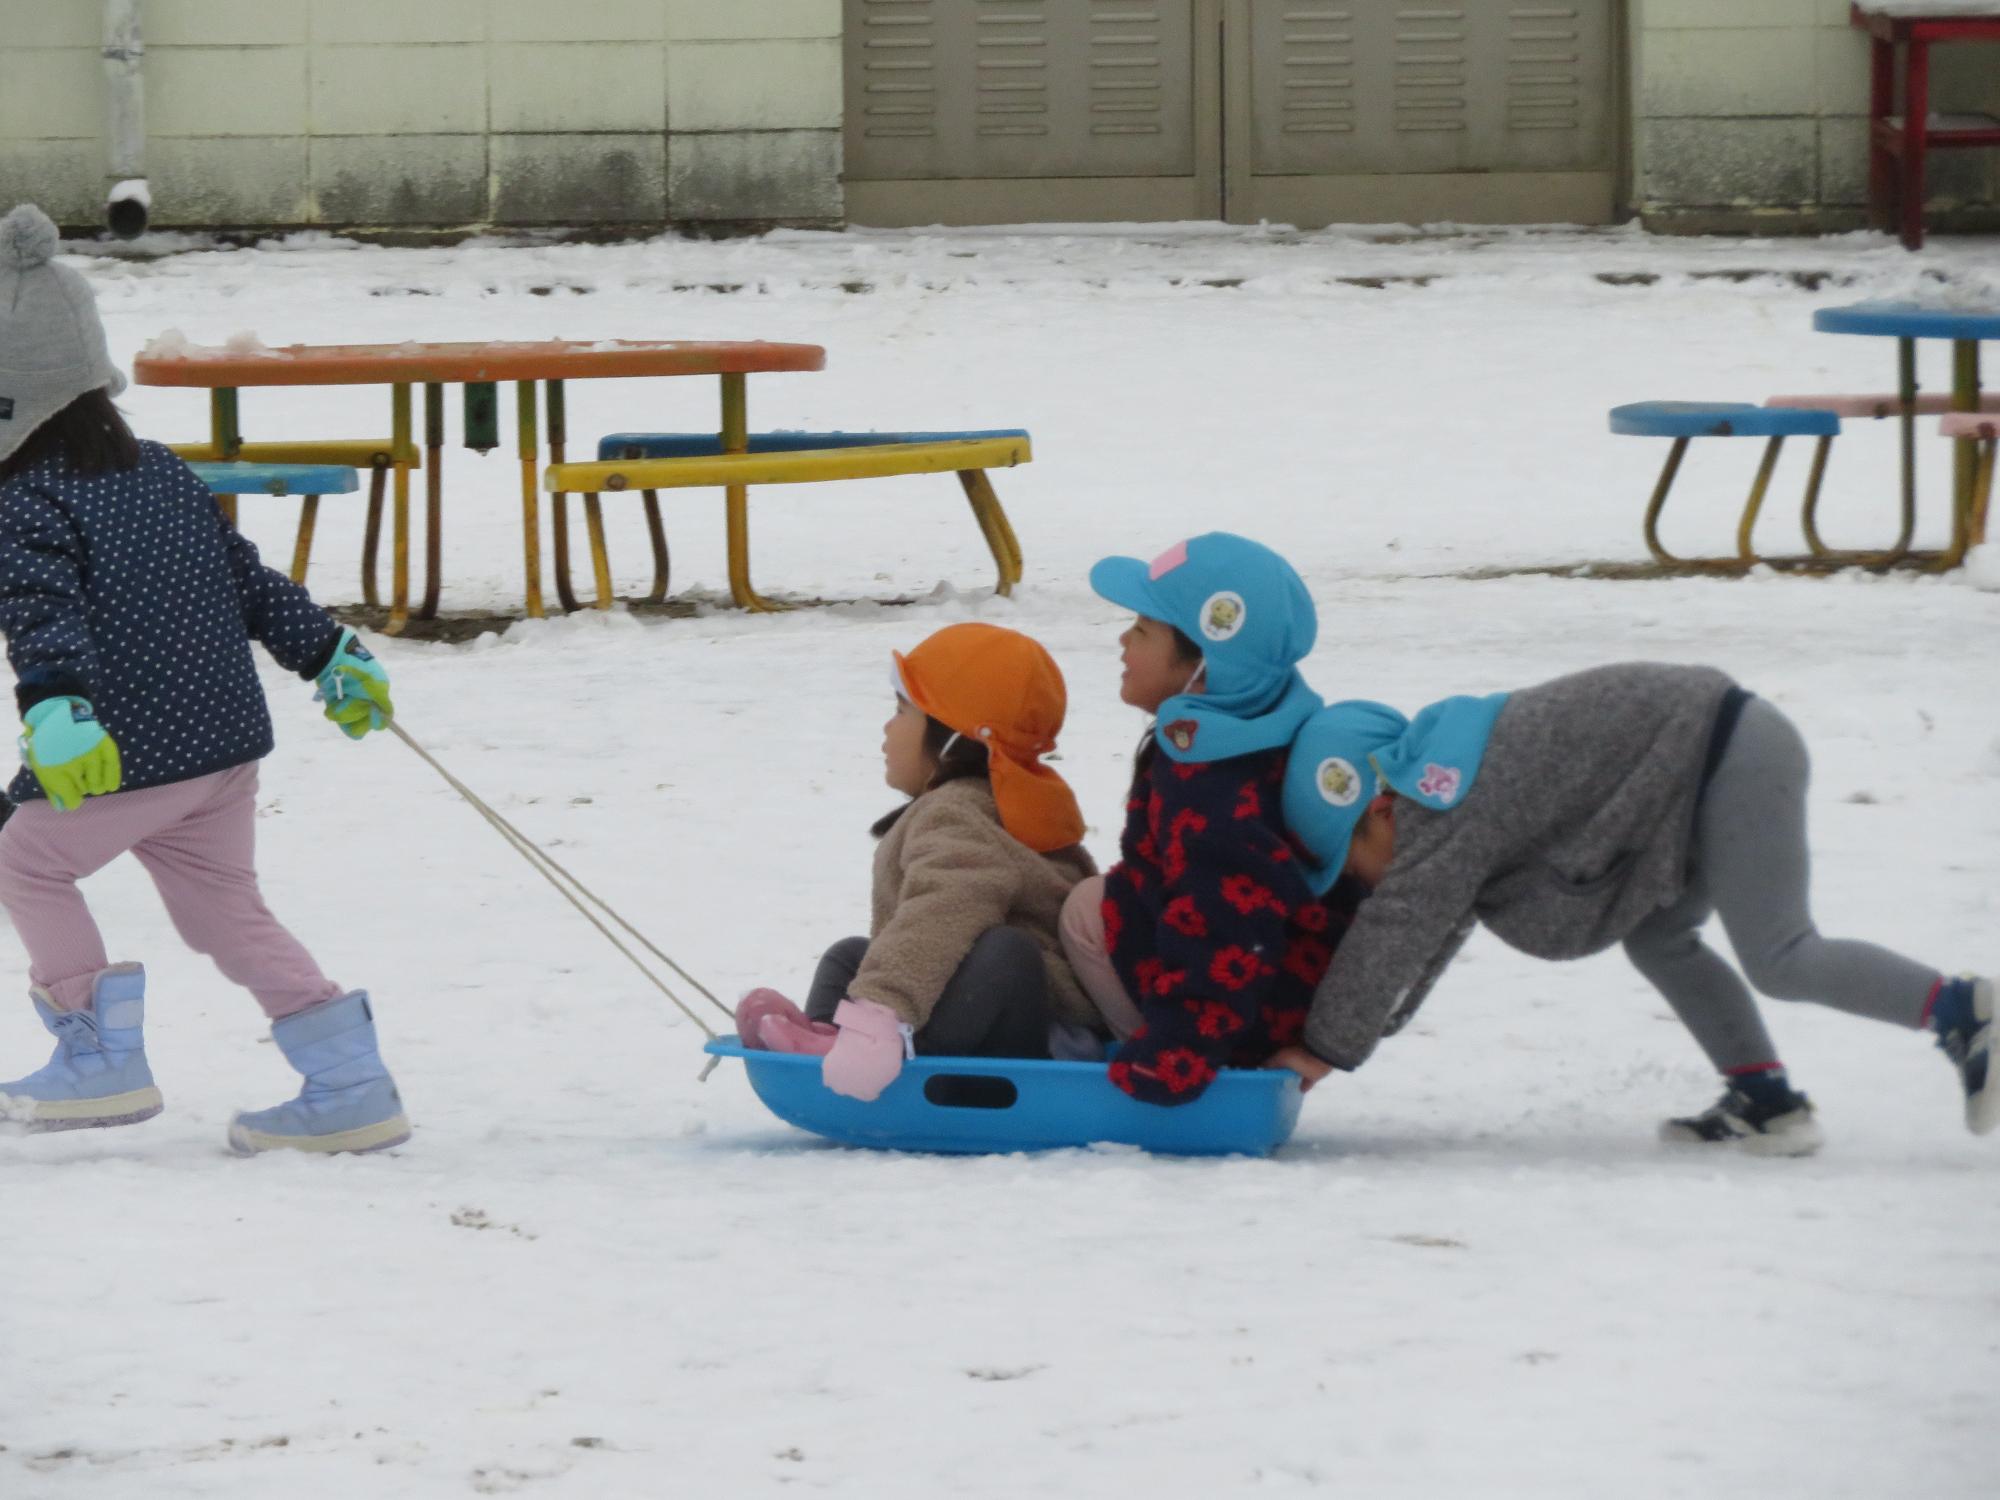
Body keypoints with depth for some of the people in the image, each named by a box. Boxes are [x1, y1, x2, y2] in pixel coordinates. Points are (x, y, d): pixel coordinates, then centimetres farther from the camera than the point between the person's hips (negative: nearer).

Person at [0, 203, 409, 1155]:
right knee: (223, 909, 17)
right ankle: (351, 1089, 8)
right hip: (229, 739, 8)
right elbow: (254, 582, 18)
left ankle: (104, 1060, 9)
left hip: (128, 755, -8)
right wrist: (331, 657, 23)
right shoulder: (165, 476, 13)